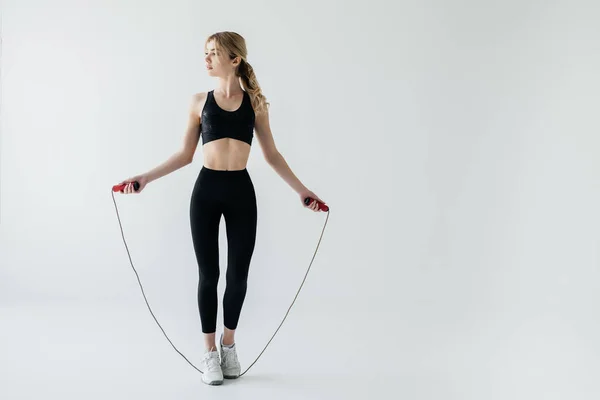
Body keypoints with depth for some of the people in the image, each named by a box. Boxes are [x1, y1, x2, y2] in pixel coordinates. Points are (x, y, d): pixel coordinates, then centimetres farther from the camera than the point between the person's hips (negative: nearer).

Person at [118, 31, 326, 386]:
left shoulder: (255, 101, 5)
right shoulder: (200, 101, 6)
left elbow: (272, 155, 8)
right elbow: (185, 155, 9)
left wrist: (302, 189, 2)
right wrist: (145, 178, 2)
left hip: (241, 191, 0)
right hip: (207, 190, 0)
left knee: (238, 273, 5)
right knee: (209, 273, 3)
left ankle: (229, 344, 27)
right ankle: (210, 352, 16)